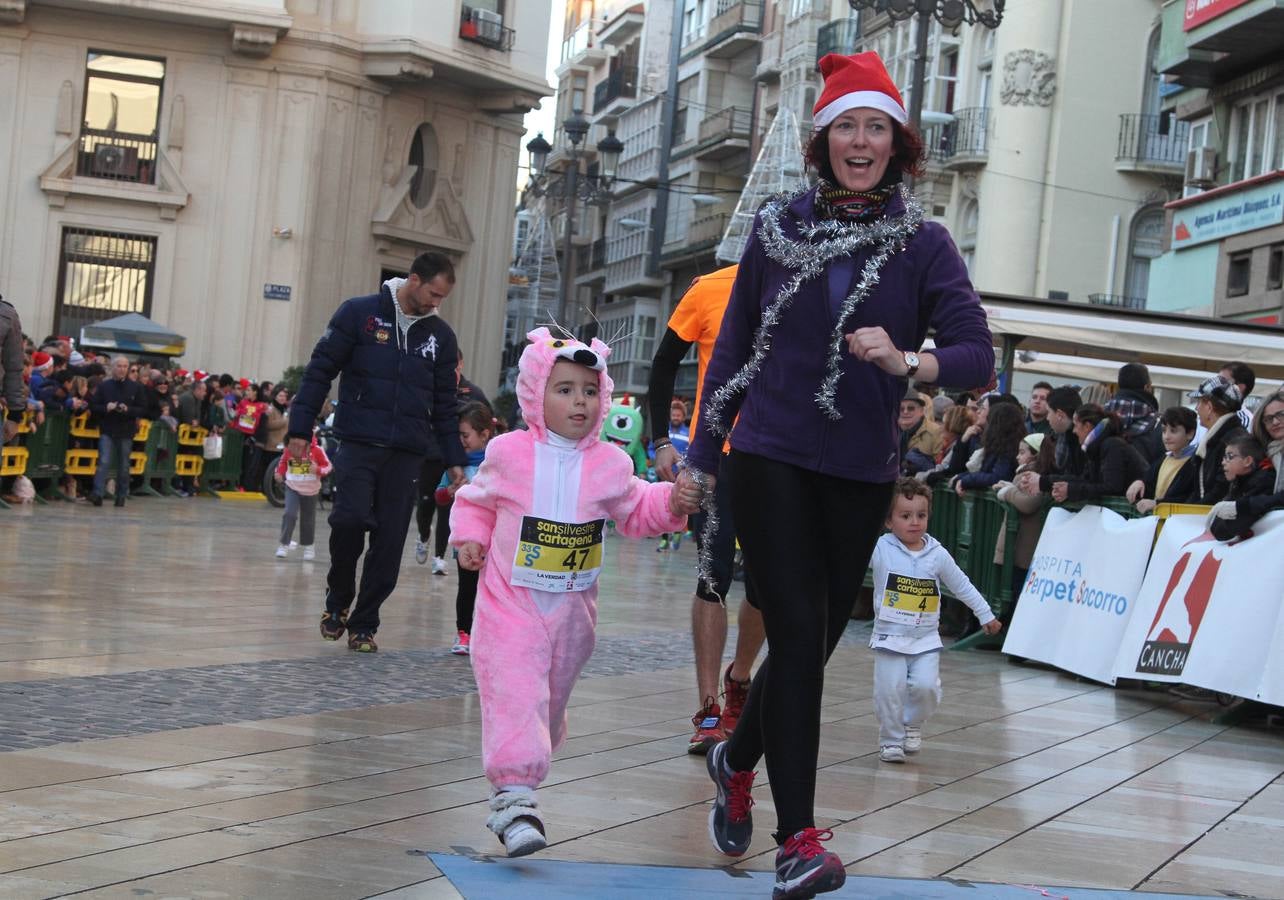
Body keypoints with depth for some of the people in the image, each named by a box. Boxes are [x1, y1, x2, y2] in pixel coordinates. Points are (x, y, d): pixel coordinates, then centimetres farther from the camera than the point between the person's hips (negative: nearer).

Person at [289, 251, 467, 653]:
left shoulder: (440, 335, 11)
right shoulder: (358, 313, 0)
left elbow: (445, 403, 17)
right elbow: (320, 371, 0)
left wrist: (454, 459, 12)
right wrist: (300, 429, -6)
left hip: (407, 454, 3)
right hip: (358, 443, -3)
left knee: (390, 543, 1)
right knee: (350, 518, -19)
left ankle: (364, 624, 15)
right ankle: (338, 598, 7)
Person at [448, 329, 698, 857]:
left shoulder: (611, 465, 1)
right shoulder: (508, 455, -4)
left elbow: (635, 513, 13)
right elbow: (475, 502, 11)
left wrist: (672, 504, -4)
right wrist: (470, 539, -5)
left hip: (572, 612, 3)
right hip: (510, 604, -3)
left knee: (550, 701, 14)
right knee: (514, 694, -17)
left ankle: (516, 786, 34)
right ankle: (514, 798, -22)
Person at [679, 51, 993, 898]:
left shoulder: (924, 244, -1)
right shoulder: (778, 226, 1)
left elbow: (978, 355, -9)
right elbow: (734, 345, 7)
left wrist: (908, 361, -29)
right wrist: (704, 456, 7)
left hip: (862, 471, 2)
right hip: (773, 456, -2)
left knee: (818, 638, 12)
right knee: (798, 632, -9)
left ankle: (738, 760, 39)